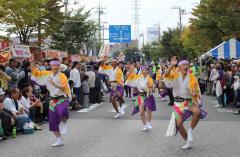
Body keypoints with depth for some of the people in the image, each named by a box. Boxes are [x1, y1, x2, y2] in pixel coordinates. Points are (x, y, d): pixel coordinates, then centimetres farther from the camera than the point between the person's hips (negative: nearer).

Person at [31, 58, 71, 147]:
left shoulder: (62, 76, -8)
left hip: (62, 99, -5)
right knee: (53, 121, 7)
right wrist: (31, 63, -5)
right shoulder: (48, 74, 5)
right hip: (53, 100, 5)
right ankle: (59, 140, 23)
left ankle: (63, 123, -2)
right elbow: (36, 72, 6)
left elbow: (64, 87, -21)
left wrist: (54, 83, -30)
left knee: (62, 112, -38)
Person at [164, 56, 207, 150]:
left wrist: (195, 94, -31)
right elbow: (166, 76, -23)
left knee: (197, 112, -33)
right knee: (179, 123, -5)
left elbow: (195, 91, -7)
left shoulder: (192, 78, -7)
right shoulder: (176, 75, -5)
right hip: (178, 102, 1)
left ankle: (190, 131, -10)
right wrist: (172, 65, -34)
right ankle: (188, 142, 18)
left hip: (189, 101, -1)